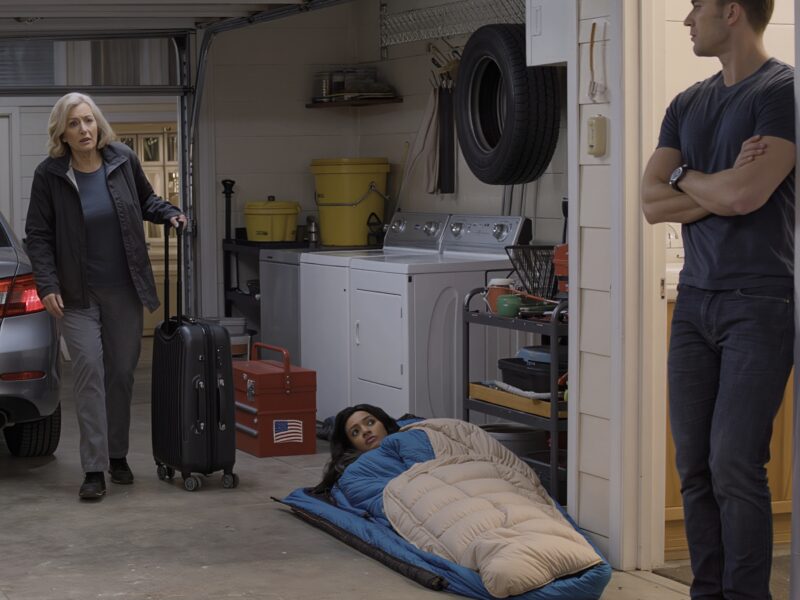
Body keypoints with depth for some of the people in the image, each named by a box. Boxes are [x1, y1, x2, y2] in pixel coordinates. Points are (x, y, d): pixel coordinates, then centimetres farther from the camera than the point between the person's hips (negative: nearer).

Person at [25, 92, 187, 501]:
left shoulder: (123, 161, -2)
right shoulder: (49, 175, -9)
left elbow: (145, 201, 17)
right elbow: (38, 235, -5)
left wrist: (169, 213, -3)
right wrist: (47, 285, -14)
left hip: (124, 289, 3)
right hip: (78, 294, -3)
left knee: (122, 371, 9)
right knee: (89, 368, -10)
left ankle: (117, 455, 25)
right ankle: (93, 469, -8)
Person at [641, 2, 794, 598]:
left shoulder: (782, 89, -7)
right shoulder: (688, 104, 15)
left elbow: (744, 195, -17)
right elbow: (652, 204, 7)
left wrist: (686, 178, 1)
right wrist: (722, 186, -7)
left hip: (759, 301, -6)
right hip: (695, 300, 7)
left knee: (735, 465, -9)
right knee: (694, 466, 5)